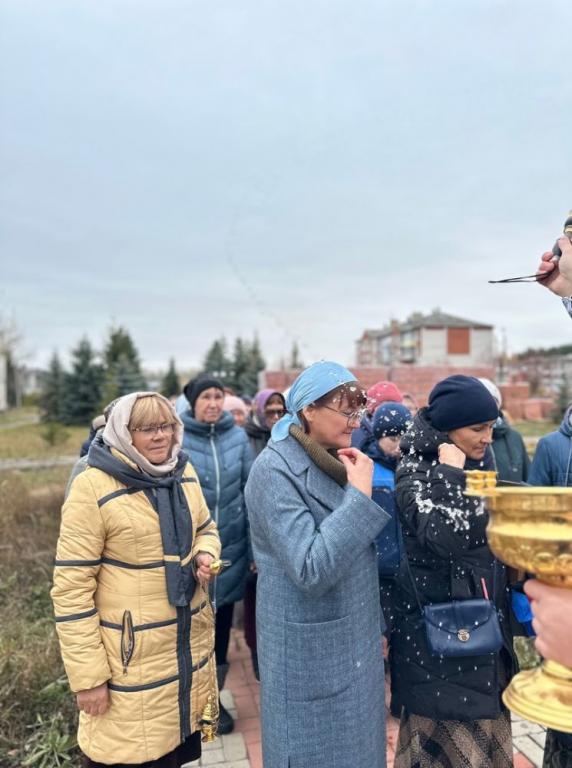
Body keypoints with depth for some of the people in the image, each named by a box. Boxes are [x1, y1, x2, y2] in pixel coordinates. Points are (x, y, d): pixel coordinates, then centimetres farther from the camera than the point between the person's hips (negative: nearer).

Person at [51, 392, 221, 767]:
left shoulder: (184, 472, 2)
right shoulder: (93, 487, -17)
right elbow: (71, 586, -15)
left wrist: (205, 553, -7)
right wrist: (88, 676, -14)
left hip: (189, 646, 6)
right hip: (132, 658, -5)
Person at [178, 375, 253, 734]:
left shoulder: (238, 436, -1)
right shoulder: (176, 438, -9)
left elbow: (251, 488, 4)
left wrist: (255, 542, 4)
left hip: (230, 546, 3)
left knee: (222, 623, 16)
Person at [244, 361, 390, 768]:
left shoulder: (336, 459, 4)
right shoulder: (275, 470, -21)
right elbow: (311, 570, -29)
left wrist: (374, 628, 17)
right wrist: (360, 494, -26)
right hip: (309, 652, -7)